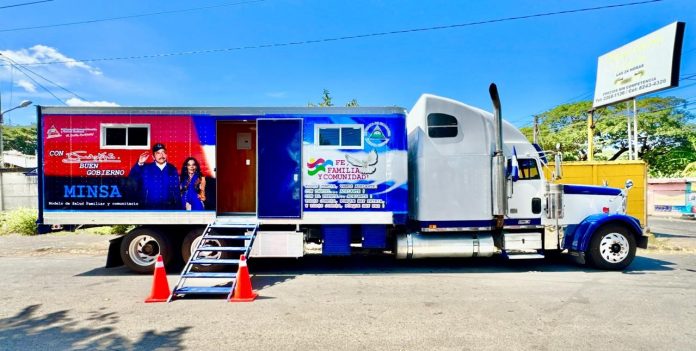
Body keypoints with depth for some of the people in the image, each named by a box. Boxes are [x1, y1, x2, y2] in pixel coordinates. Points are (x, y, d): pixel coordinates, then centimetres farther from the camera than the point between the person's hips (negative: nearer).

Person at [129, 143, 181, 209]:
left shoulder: (172, 169, 7)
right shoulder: (145, 168, 3)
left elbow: (176, 191, 7)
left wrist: (178, 209, 4)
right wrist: (139, 164, -20)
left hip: (168, 209, 1)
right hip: (149, 208, -1)